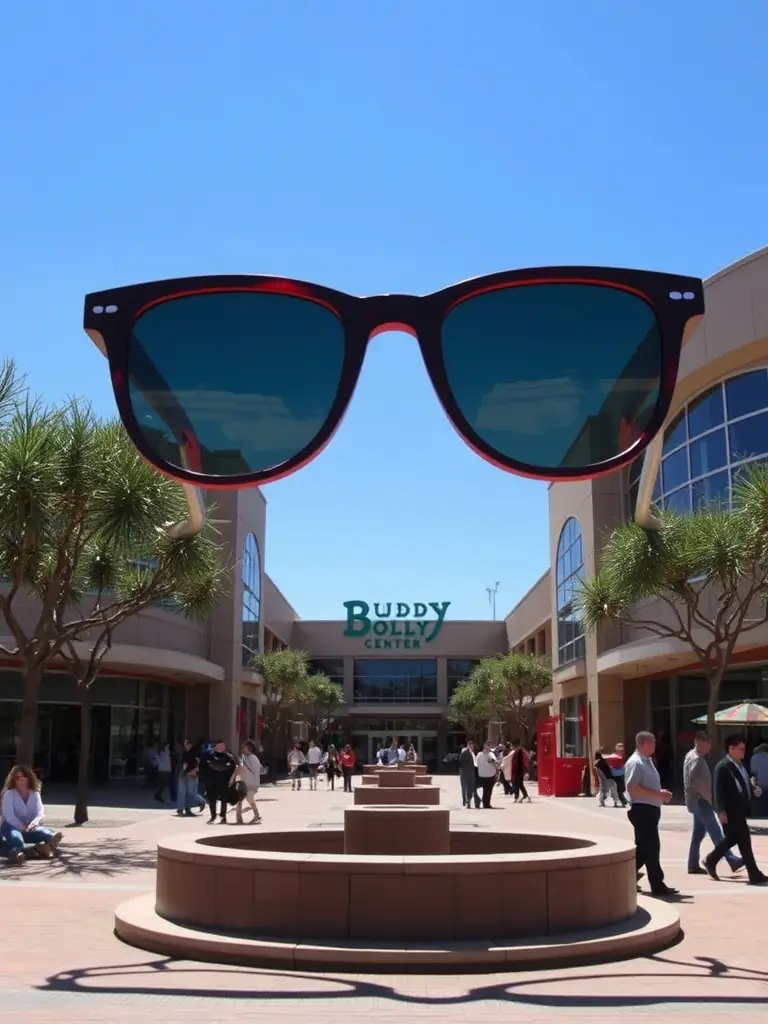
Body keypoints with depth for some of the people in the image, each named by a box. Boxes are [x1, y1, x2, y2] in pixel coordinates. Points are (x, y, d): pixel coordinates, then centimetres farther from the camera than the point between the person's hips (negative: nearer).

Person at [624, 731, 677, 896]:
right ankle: (657, 885, 0)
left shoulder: (648, 761, 16)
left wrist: (661, 793, 8)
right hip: (642, 810, -10)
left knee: (644, 847, 15)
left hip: (651, 809, 10)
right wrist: (658, 794, -23)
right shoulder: (635, 763, -15)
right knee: (651, 847, -5)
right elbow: (632, 788, -24)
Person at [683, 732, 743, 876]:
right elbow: (696, 782, -24)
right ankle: (732, 861, -12)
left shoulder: (695, 757, 17)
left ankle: (693, 865, 12)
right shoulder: (695, 759, -16)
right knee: (716, 832, -11)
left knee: (698, 834, 10)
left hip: (699, 801, 10)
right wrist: (710, 798, -19)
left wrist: (708, 797, 17)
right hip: (700, 801, -10)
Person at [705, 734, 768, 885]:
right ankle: (755, 875, 1)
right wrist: (721, 811, -23)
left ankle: (711, 861, 35)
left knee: (732, 838, 20)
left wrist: (753, 790, 1)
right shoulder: (723, 766, -16)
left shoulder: (740, 765, 12)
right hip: (731, 811, -10)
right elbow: (719, 790, -20)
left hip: (740, 810, 10)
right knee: (744, 841, -5)